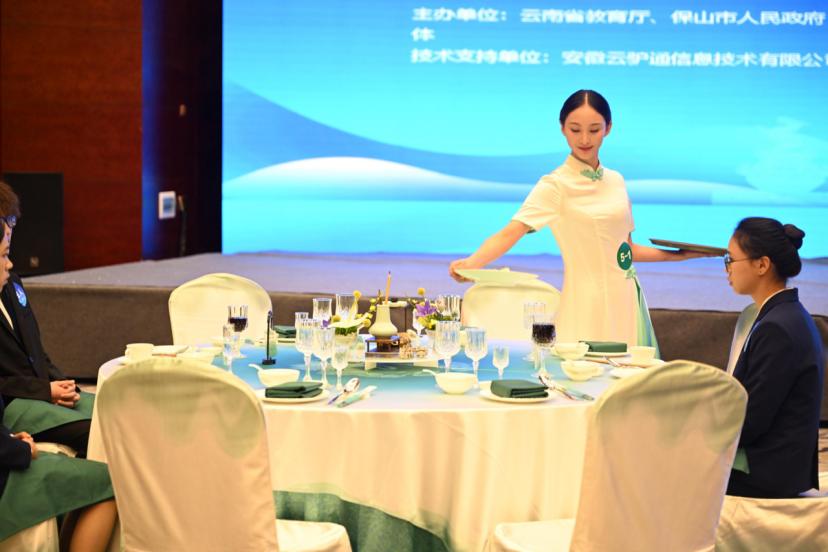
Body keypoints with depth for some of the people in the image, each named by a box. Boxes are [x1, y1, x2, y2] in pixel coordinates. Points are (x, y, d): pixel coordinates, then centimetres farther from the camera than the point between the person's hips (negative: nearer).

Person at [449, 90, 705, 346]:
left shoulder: (616, 181, 9)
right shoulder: (555, 185, -8)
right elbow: (510, 233, -21)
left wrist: (680, 254, 16)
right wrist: (471, 263, -37)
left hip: (627, 299, 5)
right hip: (588, 304, -5)